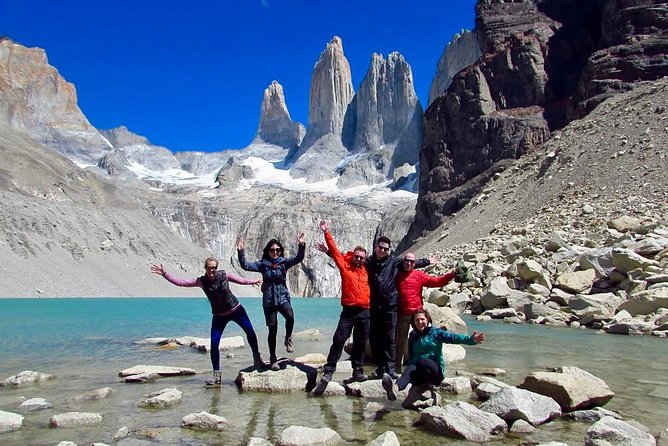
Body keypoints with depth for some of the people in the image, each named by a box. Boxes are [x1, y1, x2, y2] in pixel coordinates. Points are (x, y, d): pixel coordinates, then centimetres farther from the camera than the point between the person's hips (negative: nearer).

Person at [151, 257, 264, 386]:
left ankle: (257, 359, 10)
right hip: (219, 316, 1)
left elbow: (240, 280, 7)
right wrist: (164, 274, -21)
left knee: (250, 331, -14)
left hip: (236, 310, -1)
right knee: (214, 345, -6)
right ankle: (217, 376, 7)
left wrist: (253, 281, 15)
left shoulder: (224, 275, -9)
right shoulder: (201, 281, -9)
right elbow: (180, 282, -13)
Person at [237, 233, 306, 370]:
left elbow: (298, 258, -11)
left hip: (283, 298, 0)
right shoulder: (263, 264, 2)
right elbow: (245, 265, -6)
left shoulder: (284, 262, 3)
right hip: (268, 301, 0)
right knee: (272, 330, 3)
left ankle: (288, 339, -4)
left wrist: (302, 246, -27)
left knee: (290, 316, -31)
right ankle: (273, 359, 17)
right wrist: (241, 252, -18)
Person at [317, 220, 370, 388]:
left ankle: (357, 372, 18)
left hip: (364, 312, 3)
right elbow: (334, 250, 0)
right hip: (349, 311, -3)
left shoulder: (366, 270, 12)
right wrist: (326, 232, -1)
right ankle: (329, 370, -3)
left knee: (360, 344, 9)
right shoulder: (345, 266, 3)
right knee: (338, 340, -7)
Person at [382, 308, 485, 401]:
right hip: (418, 371, 2)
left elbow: (453, 338, -15)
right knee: (410, 368, -35)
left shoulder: (436, 332, 2)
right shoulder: (413, 336, 13)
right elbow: (410, 356, 10)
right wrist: (412, 363, -15)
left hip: (435, 370, -2)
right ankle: (395, 388, -63)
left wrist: (471, 339, -34)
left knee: (421, 361, -34)